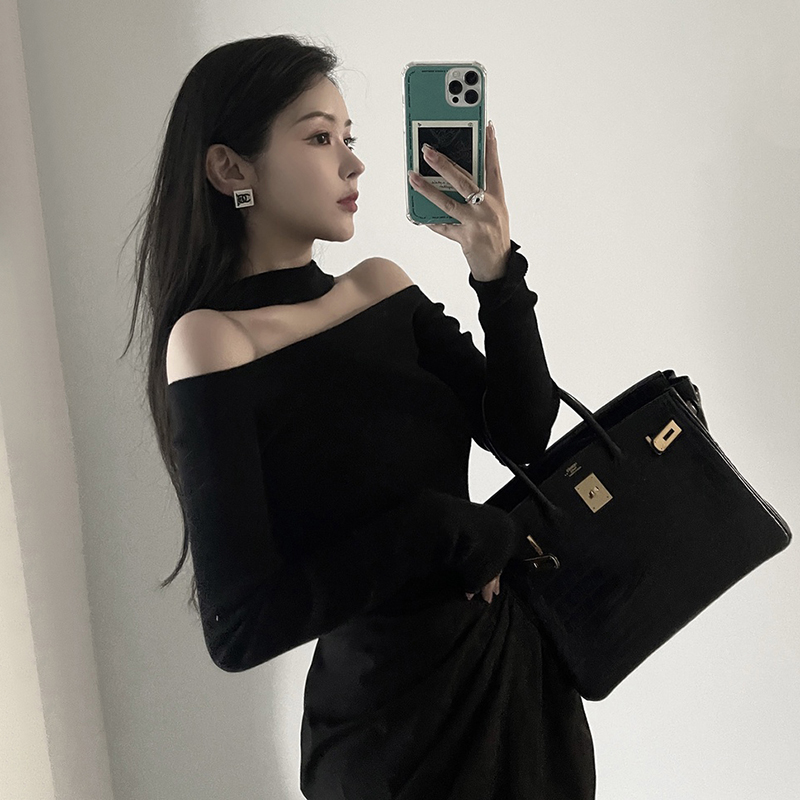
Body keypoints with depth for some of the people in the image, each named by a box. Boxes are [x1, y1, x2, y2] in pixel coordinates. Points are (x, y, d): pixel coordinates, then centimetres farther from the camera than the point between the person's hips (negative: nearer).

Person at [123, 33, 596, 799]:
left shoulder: (383, 284, -1)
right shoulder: (212, 339, -19)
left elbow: (524, 435, -4)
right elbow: (238, 628, -23)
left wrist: (498, 276, -15)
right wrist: (445, 532, -22)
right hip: (394, 720, -6)